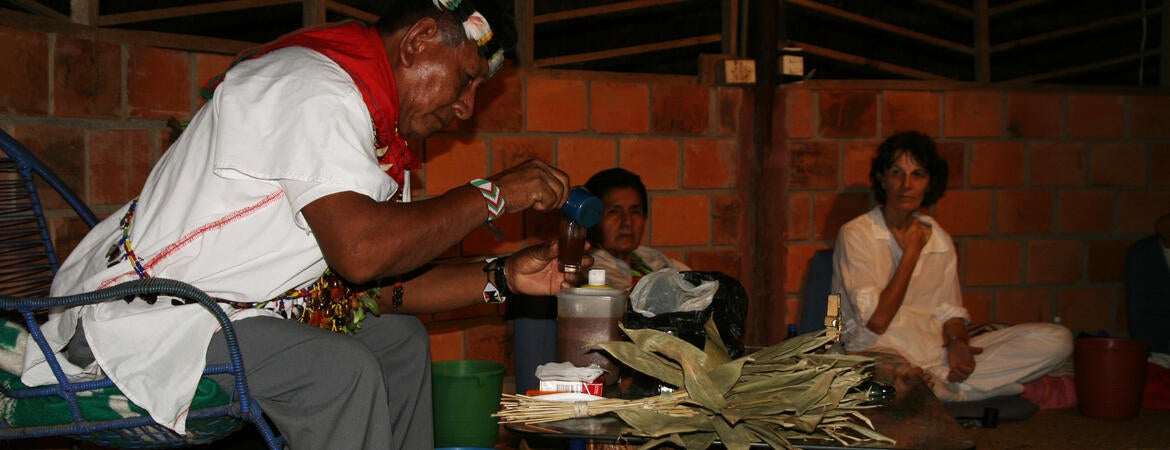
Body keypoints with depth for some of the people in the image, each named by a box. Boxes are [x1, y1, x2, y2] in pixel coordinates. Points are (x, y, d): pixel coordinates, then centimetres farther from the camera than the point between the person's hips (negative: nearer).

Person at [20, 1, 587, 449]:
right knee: (339, 370, -28)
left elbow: (378, 287, 9)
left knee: (399, 337, 14)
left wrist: (502, 277, 1)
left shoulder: (365, 113, 10)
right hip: (138, 317, -10)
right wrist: (490, 195, -22)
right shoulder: (314, 86, -20)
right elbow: (360, 250, -34)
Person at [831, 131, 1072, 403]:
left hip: (937, 354, 6)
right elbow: (876, 322, -12)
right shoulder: (856, 235, -5)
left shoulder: (940, 240, 13)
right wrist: (911, 252, -7)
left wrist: (957, 343, -6)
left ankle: (937, 384, -15)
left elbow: (950, 312, 17)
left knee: (1057, 339, -8)